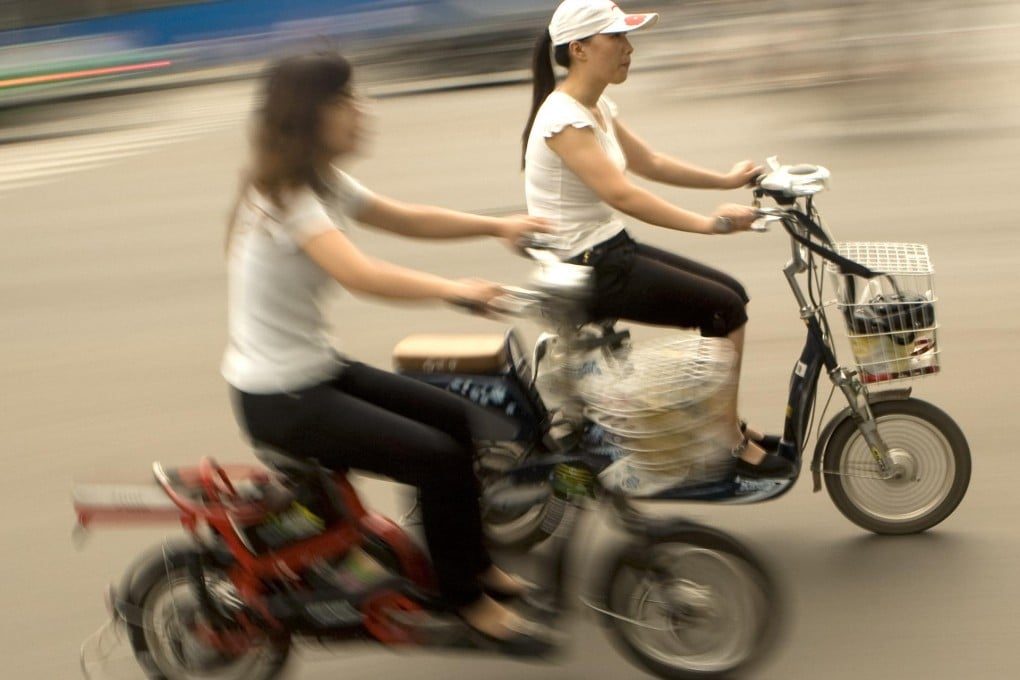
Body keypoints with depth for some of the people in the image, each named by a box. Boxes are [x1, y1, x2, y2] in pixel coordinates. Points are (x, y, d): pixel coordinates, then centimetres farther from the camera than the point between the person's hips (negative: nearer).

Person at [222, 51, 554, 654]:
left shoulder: (324, 182, 8)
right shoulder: (285, 197, -23)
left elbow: (406, 220, 14)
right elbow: (360, 274, -37)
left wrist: (498, 226, 4)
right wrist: (452, 289, -38)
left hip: (318, 369, 10)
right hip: (279, 398, -10)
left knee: (459, 420, 12)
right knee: (439, 457, -14)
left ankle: (475, 565, 25)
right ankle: (469, 603, 3)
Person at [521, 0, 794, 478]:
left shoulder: (596, 107, 9)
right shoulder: (563, 117, -22)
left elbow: (650, 163, 18)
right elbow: (621, 194, -32)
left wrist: (726, 180, 13)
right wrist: (707, 223, -36)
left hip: (611, 250, 10)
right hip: (586, 269, -10)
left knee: (731, 295, 9)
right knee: (726, 309, -9)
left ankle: (728, 425, 20)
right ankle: (730, 445, 3)